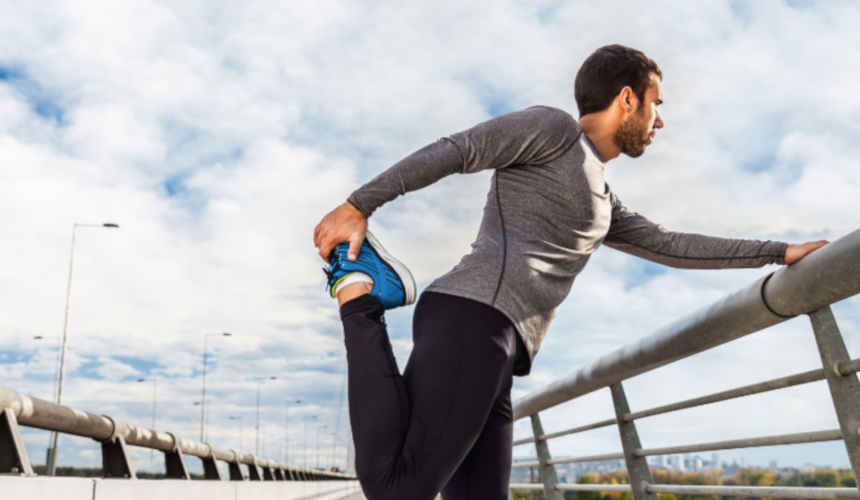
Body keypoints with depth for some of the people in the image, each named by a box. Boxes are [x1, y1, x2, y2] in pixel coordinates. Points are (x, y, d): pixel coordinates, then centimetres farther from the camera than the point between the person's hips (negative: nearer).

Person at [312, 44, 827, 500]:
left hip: (488, 351, 9)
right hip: (471, 318, -9)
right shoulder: (554, 126, 9)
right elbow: (452, 150, 0)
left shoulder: (600, 203, 36)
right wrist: (358, 206, -7)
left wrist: (779, 252, 39)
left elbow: (669, 246, 37)